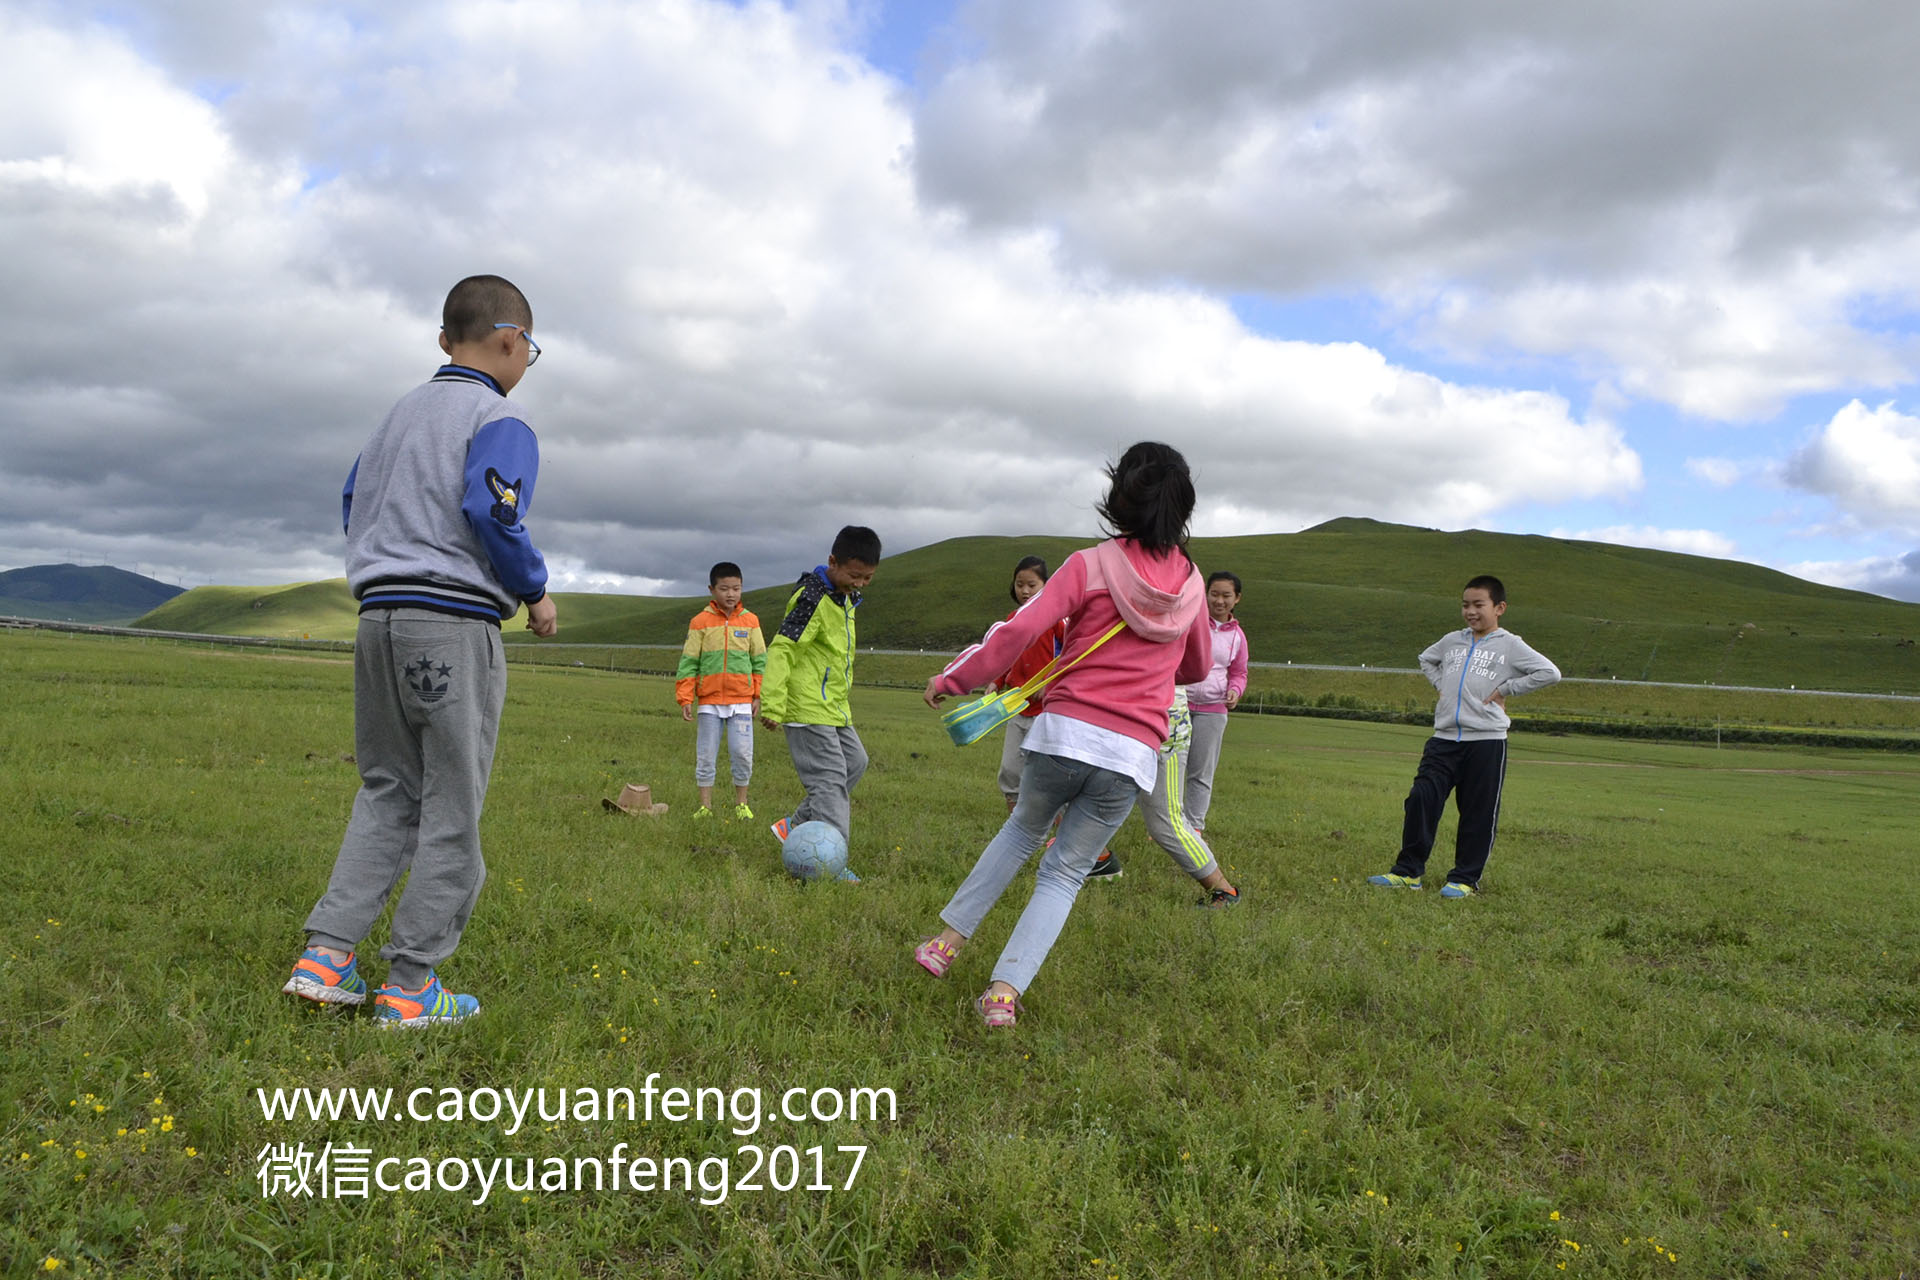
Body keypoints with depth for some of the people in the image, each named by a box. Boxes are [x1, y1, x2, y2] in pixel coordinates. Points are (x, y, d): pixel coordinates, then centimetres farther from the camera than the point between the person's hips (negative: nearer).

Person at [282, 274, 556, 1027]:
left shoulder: (401, 414, 19)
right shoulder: (499, 419, -6)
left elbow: (353, 503, 21)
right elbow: (492, 513, -19)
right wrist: (535, 593, -6)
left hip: (379, 618, 8)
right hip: (455, 624, -7)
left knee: (387, 792, 15)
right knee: (452, 809, 0)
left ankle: (326, 955, 7)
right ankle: (409, 987, 4)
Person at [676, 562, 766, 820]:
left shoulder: (749, 621, 5)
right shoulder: (700, 621, 0)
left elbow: (760, 660, 10)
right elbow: (688, 661, 2)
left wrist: (758, 695, 5)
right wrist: (685, 698, -4)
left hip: (742, 700, 1)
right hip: (709, 701, 0)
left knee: (743, 753, -1)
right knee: (706, 755, 4)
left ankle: (741, 803, 14)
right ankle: (705, 805, 14)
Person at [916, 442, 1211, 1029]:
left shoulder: (1090, 565, -3)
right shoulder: (1190, 584, 8)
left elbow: (1020, 629, -12)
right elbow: (1196, 669, 24)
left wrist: (951, 679, -1)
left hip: (1064, 731, -1)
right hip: (1133, 754, 1)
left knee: (1020, 832, 25)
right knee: (1065, 872, 12)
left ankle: (948, 939, 28)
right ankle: (1005, 991, 2)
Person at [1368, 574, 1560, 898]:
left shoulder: (1510, 645, 0)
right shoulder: (1451, 641, 14)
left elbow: (1549, 672, -7)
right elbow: (1426, 660, 34)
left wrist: (1506, 689, -8)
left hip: (1486, 741, -4)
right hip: (1444, 738, 4)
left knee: (1479, 813, 1)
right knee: (1421, 799, -5)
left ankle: (1465, 879, 11)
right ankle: (1407, 871, 2)